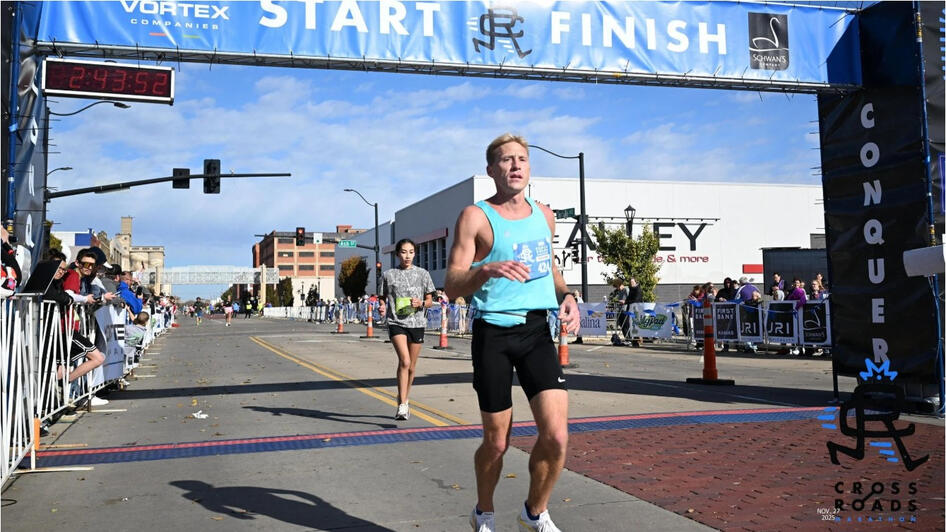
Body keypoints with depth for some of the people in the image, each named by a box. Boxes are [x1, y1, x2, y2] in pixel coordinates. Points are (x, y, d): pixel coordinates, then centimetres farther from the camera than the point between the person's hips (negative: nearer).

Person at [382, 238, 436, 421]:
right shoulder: (388, 275, 5)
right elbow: (383, 298, 13)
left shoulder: (422, 274, 6)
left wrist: (420, 303, -11)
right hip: (396, 322, -2)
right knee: (404, 361, -20)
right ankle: (402, 405, -17)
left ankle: (404, 400, 30)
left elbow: (430, 301, 10)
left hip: (416, 323, 2)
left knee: (411, 367, 10)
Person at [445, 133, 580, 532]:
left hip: (538, 330, 4)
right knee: (496, 442, 5)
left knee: (556, 436, -8)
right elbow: (452, 285, -11)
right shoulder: (476, 216, -4)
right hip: (494, 333, -4)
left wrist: (566, 296, 9)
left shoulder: (544, 215, 12)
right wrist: (488, 269, -30)